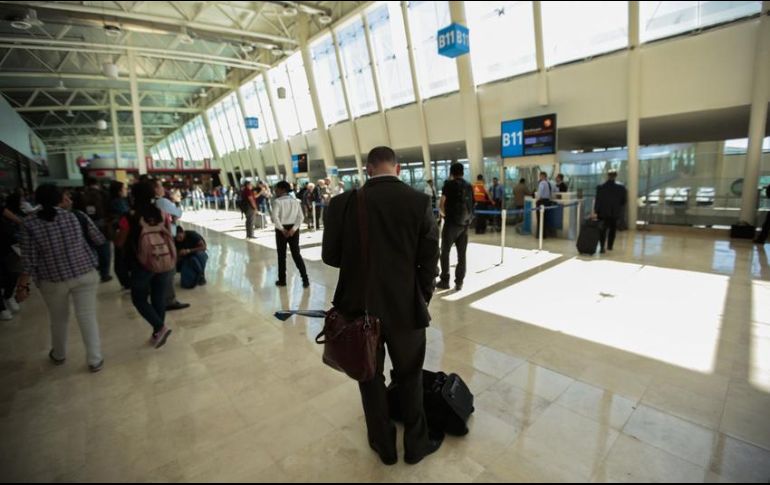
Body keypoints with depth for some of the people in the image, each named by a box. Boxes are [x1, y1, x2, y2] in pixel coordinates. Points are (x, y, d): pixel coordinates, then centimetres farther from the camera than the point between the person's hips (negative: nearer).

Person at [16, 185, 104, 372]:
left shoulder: (30, 224, -8)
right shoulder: (76, 216, -7)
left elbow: (29, 259, -8)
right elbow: (100, 240, 3)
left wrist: (23, 285, -1)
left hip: (52, 281, 1)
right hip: (85, 275, -1)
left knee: (58, 320, 21)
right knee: (87, 317, 5)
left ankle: (59, 355, 42)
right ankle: (95, 360, 10)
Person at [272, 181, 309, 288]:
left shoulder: (277, 201, -8)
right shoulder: (295, 201, 6)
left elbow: (275, 217, -21)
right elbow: (300, 217, -4)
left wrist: (282, 229, -14)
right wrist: (293, 229, -9)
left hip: (281, 229, -4)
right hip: (293, 229, 4)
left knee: (282, 255, 9)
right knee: (296, 254, 8)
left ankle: (282, 280, 18)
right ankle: (305, 279, 2)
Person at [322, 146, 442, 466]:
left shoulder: (343, 203, -10)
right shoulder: (420, 202, -11)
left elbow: (330, 256, -3)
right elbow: (429, 260, -7)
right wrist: (422, 299, 8)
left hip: (359, 307, 1)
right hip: (406, 306, 0)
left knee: (371, 378, 21)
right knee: (410, 378, 21)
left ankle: (384, 446, 40)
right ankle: (416, 444, 39)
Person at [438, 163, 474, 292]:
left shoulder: (449, 184, -5)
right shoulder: (469, 186, 9)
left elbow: (441, 206, -9)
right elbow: (471, 206, 6)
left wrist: (444, 214, 9)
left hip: (451, 223, -4)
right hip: (465, 224, 5)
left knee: (445, 252, 6)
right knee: (462, 254, 8)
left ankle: (445, 281, 9)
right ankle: (459, 282, 12)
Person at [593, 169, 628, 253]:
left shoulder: (600, 187, -8)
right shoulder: (621, 188, -6)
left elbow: (598, 201, -9)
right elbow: (624, 200, -2)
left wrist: (595, 212, -7)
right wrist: (619, 207, 16)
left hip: (603, 212, -1)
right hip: (615, 212, 1)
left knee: (603, 230, 2)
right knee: (612, 229, 17)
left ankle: (602, 247, -11)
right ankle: (610, 246, 25)